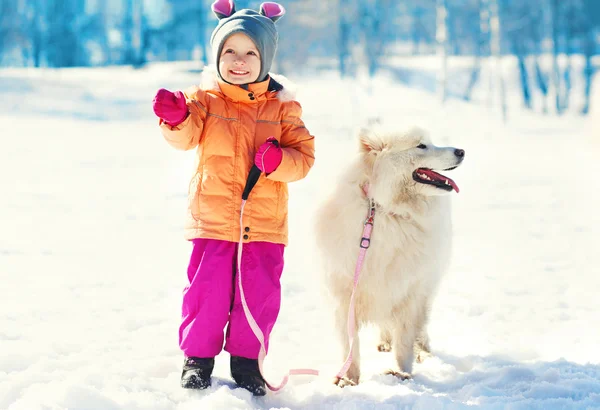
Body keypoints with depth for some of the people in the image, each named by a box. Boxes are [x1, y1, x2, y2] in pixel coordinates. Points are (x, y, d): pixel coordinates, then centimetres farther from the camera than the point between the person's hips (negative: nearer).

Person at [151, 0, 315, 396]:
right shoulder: (206, 99, 0)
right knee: (208, 289, -1)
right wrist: (176, 117, -40)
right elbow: (186, 137, -18)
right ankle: (198, 358, 17)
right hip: (214, 219, -1)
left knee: (259, 293, 4)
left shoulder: (283, 107, 3)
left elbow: (304, 157, 1)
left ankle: (246, 360, 21)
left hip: (265, 223, 1)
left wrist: (279, 160, -20)